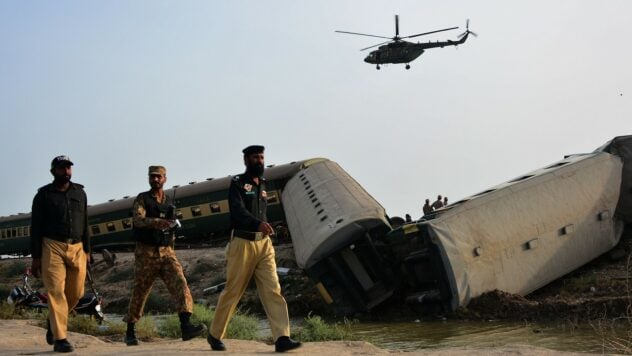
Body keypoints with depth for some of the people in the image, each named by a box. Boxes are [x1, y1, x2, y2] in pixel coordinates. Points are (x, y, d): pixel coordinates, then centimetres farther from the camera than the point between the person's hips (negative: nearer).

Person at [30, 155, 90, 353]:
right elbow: (36, 227, 2)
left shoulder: (80, 192, 15)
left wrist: (86, 250, 12)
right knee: (56, 291, -10)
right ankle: (60, 339, -8)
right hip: (52, 246, -4)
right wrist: (35, 257, -4)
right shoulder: (44, 194, 4)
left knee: (76, 293, 2)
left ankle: (54, 322, 29)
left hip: (77, 248, 4)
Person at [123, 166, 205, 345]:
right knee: (139, 292, 4)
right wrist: (156, 222, -38)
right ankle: (130, 332, 20)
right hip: (146, 252, -3)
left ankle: (186, 326, -28)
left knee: (180, 283, -17)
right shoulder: (141, 199, 0)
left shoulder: (170, 202, 13)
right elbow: (138, 219, -20)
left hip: (167, 252, 3)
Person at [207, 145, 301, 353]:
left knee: (272, 290, -7)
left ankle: (282, 338, -14)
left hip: (264, 243, 5)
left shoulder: (263, 184, 17)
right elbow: (238, 211, -20)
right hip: (243, 243, -5)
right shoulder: (237, 183, -4)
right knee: (233, 291, 2)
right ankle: (214, 335, 19)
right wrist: (258, 224, -36)